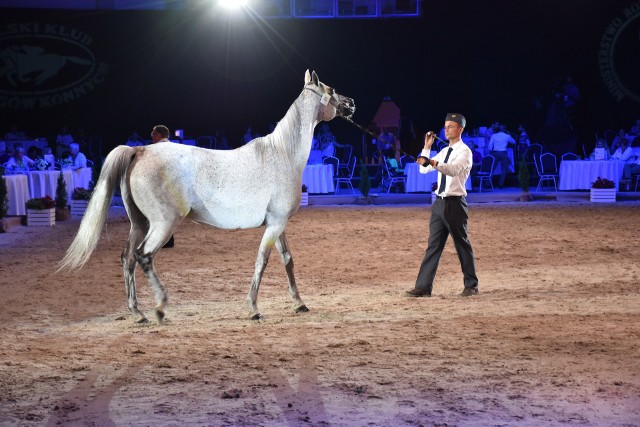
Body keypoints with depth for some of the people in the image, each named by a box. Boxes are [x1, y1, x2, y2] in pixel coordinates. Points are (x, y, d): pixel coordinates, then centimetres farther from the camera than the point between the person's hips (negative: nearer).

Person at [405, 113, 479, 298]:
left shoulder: (464, 151, -8)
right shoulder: (444, 151, 17)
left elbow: (454, 169, -28)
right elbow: (423, 169, 17)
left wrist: (433, 162, -41)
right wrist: (427, 147, 8)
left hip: (455, 203, -7)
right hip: (439, 201, 7)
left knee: (462, 244, 2)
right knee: (433, 244, 5)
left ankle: (471, 285, 14)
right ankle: (423, 286, 4)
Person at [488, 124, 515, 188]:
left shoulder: (494, 136, 5)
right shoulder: (507, 136, 3)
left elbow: (490, 145, 3)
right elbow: (514, 142, 21)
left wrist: (490, 152, 12)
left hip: (495, 153, 1)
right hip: (503, 153, -1)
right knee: (503, 169, 7)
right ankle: (500, 185, 3)